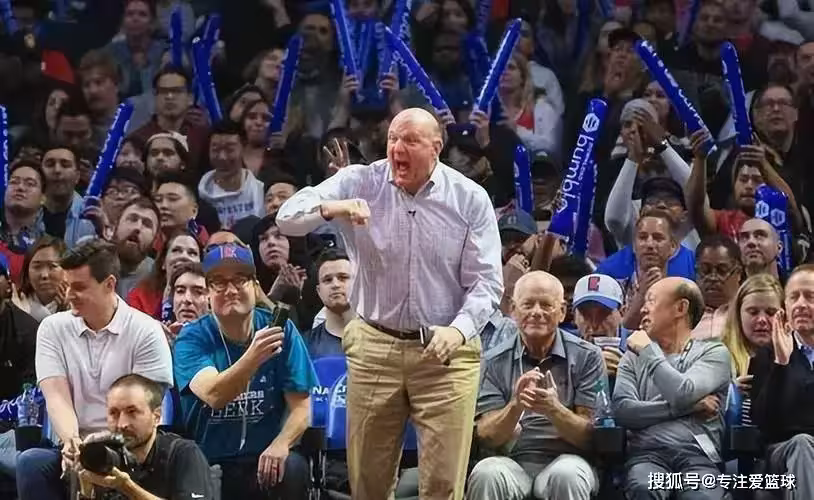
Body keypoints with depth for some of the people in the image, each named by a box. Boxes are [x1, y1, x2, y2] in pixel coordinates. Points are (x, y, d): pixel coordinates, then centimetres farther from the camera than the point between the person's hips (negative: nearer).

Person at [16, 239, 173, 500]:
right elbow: (57, 397, -4)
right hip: (73, 450, 3)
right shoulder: (53, 329, 7)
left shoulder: (146, 332, -2)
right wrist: (71, 442, -26)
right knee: (30, 462, -29)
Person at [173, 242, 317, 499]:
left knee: (293, 469, -29)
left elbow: (301, 406, -1)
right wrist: (254, 357, -40)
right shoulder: (193, 338, -4)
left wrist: (280, 444, -22)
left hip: (263, 460, 1)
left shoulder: (281, 330, 1)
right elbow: (213, 396, -23)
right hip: (207, 464, -1)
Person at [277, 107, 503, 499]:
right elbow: (288, 219, -9)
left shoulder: (470, 199, -3)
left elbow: (486, 281, -4)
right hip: (374, 346, 2)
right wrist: (331, 208, -31)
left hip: (445, 352, -1)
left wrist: (459, 330, -23)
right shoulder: (359, 183, -1)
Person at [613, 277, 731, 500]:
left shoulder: (714, 353, 13)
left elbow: (682, 394, -7)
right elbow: (622, 410, 5)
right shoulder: (634, 356, 23)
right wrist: (689, 407, -1)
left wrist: (648, 351, 6)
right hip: (647, 453, 1)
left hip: (697, 454, -1)